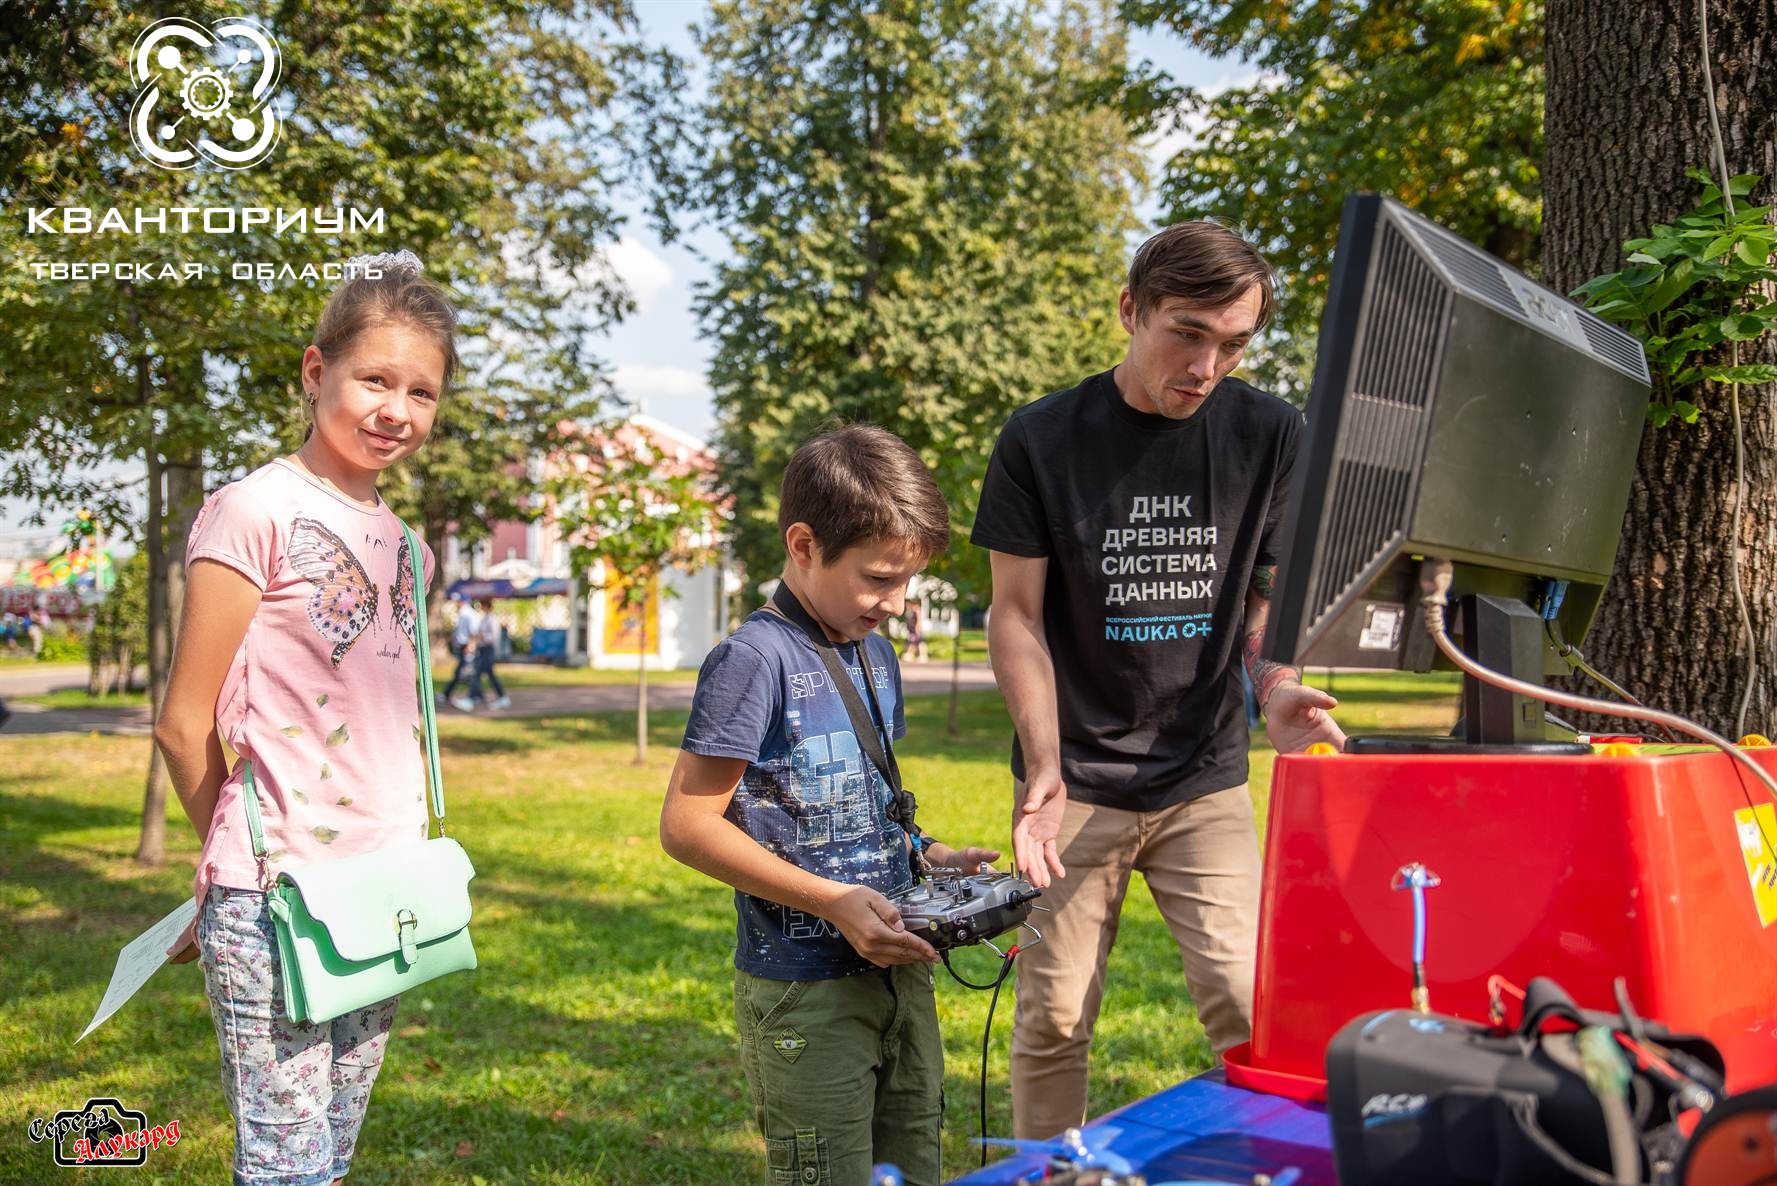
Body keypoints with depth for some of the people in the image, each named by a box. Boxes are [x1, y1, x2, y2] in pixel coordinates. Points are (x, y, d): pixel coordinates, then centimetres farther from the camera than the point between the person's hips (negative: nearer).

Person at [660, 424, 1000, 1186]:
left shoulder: (874, 653, 10)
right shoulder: (756, 658, -16)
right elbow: (687, 825, -17)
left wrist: (927, 858, 3)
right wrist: (831, 902, -21)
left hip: (898, 970, 8)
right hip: (804, 989, -8)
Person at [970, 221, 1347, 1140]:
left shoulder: (1272, 437, 1)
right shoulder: (1042, 441, -5)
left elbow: (1274, 598, 9)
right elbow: (1017, 616, -2)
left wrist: (1276, 688, -12)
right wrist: (1044, 768, -13)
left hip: (1206, 780, 2)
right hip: (1078, 781, -1)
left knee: (1250, 1011, -5)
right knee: (1054, 1020, 3)